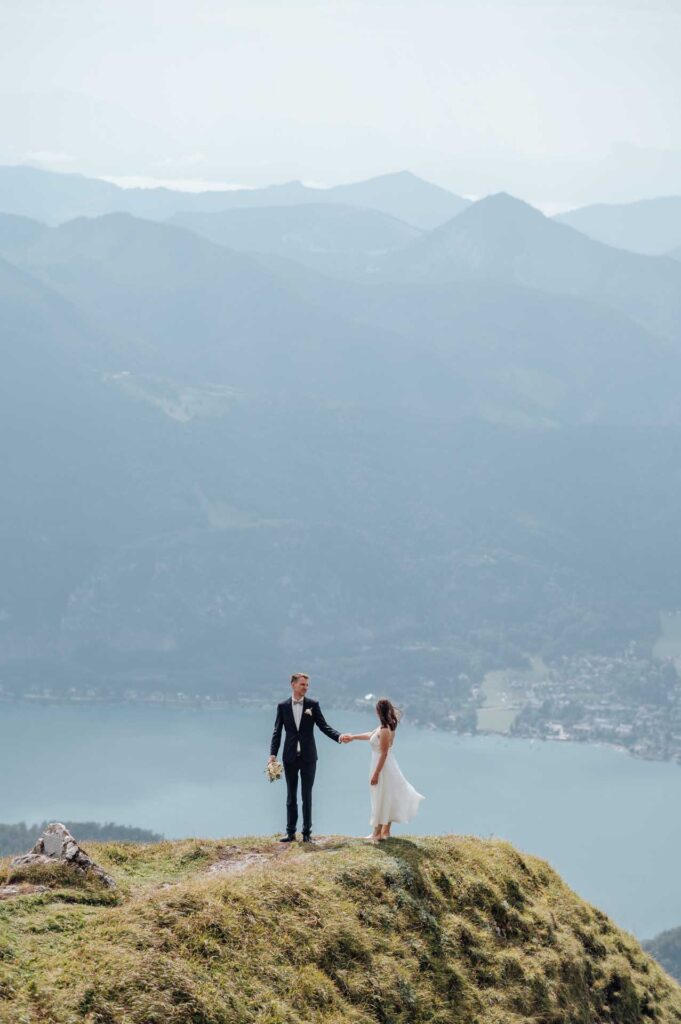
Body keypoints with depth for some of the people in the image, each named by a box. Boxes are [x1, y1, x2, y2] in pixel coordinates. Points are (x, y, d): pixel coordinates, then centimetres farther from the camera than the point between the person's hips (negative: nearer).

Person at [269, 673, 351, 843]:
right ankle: (291, 832, 11)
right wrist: (273, 754, -7)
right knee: (291, 796, 7)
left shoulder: (313, 705, 0)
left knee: (307, 795, 2)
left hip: (308, 756, -1)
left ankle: (307, 832, 8)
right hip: (290, 757, 1)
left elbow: (323, 725, -2)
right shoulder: (283, 706, 2)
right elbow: (277, 731, 2)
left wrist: (339, 736, -19)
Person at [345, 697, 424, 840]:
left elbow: (383, 754, -23)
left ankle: (377, 833, 11)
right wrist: (353, 737, 28)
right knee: (388, 798, 15)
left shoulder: (384, 731, -24)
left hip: (383, 766, -9)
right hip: (388, 766, 9)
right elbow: (370, 735, 22)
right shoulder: (387, 726, 4)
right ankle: (386, 831, 24)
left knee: (381, 799, 1)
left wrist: (376, 774, -20)